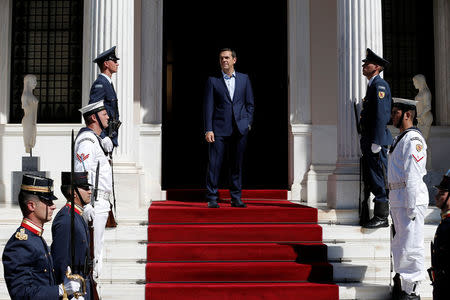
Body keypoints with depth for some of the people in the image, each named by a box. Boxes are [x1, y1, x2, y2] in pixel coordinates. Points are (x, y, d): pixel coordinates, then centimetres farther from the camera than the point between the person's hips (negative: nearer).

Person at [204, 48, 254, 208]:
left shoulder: (244, 79, 12)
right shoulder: (213, 81, 5)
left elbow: (250, 103, 14)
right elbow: (208, 106, 0)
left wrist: (247, 123, 3)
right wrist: (208, 130, -8)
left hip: (240, 129, 2)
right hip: (219, 128, -2)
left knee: (237, 165, 7)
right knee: (214, 164, -5)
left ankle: (236, 198, 15)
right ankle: (212, 198, 2)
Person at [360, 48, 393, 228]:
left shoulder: (380, 85, -11)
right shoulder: (372, 85, 19)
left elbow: (381, 115, -19)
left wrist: (376, 142, -22)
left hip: (377, 141, -10)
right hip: (369, 141, 10)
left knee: (379, 181, -6)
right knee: (369, 179, 13)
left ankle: (382, 218, 0)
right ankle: (365, 218, 19)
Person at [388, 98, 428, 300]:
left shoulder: (413, 139, -15)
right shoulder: (400, 138, 18)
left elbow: (413, 176, -20)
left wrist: (411, 207, -22)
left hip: (411, 199, -11)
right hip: (397, 198, 11)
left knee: (410, 246, -6)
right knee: (400, 246, 16)